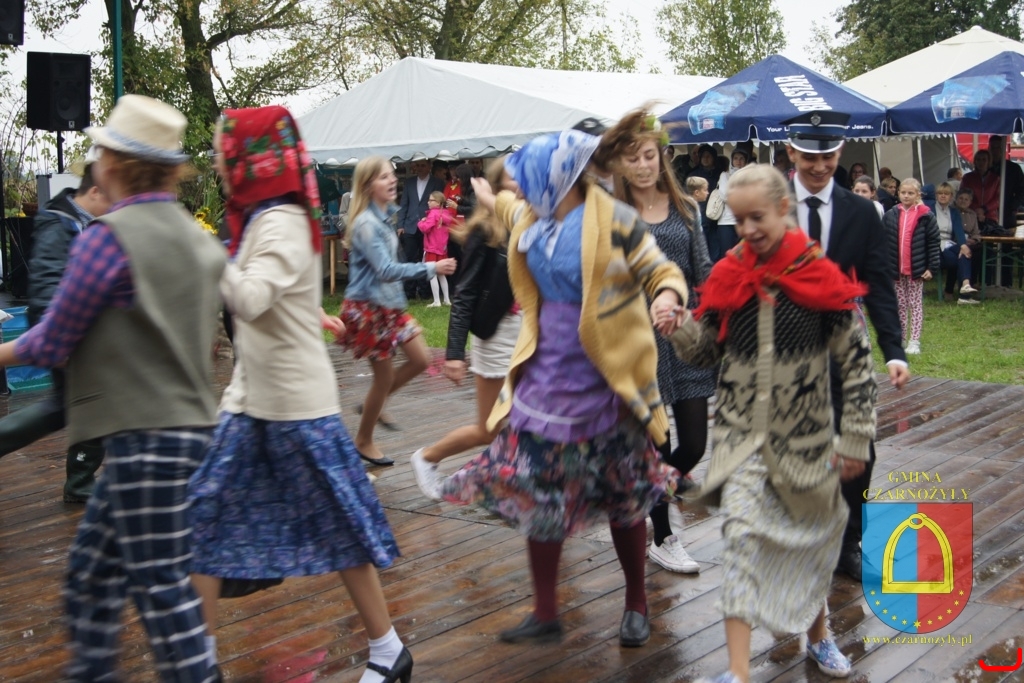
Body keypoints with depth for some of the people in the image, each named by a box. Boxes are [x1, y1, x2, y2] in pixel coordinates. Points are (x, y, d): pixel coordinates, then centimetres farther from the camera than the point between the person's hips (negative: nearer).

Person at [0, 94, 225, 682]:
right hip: (186, 421, 9)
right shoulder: (198, 238, 11)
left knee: (163, 589, -2)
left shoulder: (109, 237, -14)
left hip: (148, 434, -9)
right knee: (91, 576, 18)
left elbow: (51, 345, -9)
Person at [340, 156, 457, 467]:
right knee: (385, 376, 2)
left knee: (421, 360, 9)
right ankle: (364, 441, 21)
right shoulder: (366, 224, -21)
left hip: (390, 304, 9)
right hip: (368, 308, -9)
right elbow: (386, 270, -28)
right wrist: (431, 268, -32)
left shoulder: (384, 215, 7)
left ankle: (372, 405, 26)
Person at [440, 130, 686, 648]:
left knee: (622, 498, 9)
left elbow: (662, 273, -10)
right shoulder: (533, 218, 4)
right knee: (537, 493, 5)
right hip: (547, 371, 5)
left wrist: (668, 296, -31)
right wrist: (491, 201, 47)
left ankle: (636, 604, 30)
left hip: (605, 377, -5)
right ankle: (545, 614, 20)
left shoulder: (615, 220, -14)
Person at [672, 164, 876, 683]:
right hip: (741, 433, 1)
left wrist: (856, 441, -4)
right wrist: (681, 326, -15)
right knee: (741, 535, -14)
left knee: (808, 540, 15)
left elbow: (858, 364, -5)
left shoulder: (821, 277, -9)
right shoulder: (728, 276, -1)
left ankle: (817, 634, 42)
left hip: (804, 436, -1)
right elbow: (706, 353, 7)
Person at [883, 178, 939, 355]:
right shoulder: (890, 216, 2)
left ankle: (914, 341, 4)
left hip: (917, 270, -3)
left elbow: (933, 242, -3)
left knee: (916, 305, 4)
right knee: (900, 305, 11)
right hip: (895, 269, 3)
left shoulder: (926, 216, -4)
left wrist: (931, 267, -7)